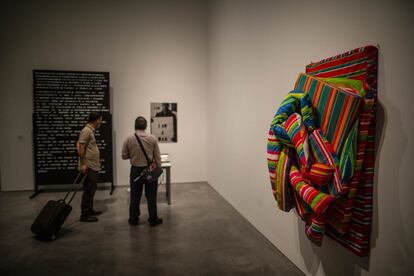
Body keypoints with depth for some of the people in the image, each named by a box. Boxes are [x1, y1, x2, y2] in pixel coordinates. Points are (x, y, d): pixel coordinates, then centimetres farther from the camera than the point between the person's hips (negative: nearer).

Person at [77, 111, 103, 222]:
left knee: (91, 189, 17)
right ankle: (84, 215, 2)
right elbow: (80, 148, -22)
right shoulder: (86, 131, -16)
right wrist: (83, 164, -23)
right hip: (88, 167, -10)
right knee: (88, 190, -5)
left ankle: (89, 210, 27)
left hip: (93, 166, 10)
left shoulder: (91, 130, 14)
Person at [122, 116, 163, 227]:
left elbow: (124, 156, 0)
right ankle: (153, 219, 17)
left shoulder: (128, 139, -7)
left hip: (135, 170, 1)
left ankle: (133, 219, 24)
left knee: (135, 196, 12)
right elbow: (157, 157, -4)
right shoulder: (152, 138, -8)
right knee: (151, 195, 8)